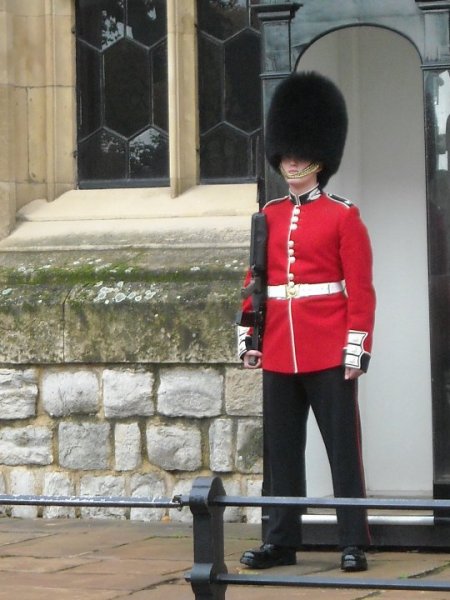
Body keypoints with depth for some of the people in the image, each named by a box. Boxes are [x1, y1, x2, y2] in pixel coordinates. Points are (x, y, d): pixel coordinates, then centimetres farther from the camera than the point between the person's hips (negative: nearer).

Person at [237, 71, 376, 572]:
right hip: (278, 355, 5)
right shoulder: (268, 216, 11)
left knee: (343, 447, -1)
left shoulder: (342, 217, -2)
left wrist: (357, 347, -11)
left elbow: (360, 289, -5)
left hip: (328, 353, -4)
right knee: (281, 450, 8)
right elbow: (254, 282, 14)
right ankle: (280, 541, 15)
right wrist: (248, 337, 8)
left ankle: (354, 544, 3)